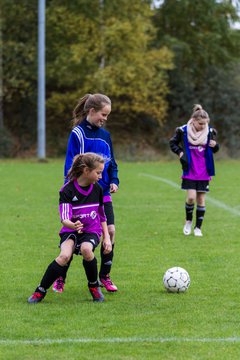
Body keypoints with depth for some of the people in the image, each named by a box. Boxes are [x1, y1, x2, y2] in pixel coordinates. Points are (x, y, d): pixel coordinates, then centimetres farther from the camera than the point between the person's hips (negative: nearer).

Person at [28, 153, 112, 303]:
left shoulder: (98, 189, 1)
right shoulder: (67, 190, -12)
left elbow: (102, 216, 16)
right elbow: (64, 219, -20)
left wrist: (107, 237, 11)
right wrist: (73, 225, -43)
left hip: (92, 231, 2)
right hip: (70, 231, -2)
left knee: (86, 249, -33)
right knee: (65, 255, -32)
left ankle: (94, 286, -9)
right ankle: (40, 291, -16)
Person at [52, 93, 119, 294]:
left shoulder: (105, 135, 10)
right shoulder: (78, 133, -10)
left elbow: (111, 162, 18)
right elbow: (71, 165, -12)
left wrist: (114, 180, 0)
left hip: (103, 194, 6)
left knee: (110, 231, -4)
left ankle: (104, 276, 9)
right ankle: (60, 278, 11)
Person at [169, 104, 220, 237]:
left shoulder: (210, 132, -3)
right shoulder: (183, 131, -9)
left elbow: (215, 149, 10)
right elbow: (172, 143, 8)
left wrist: (215, 145, -12)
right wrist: (179, 152, -8)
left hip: (204, 172, 2)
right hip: (189, 172, -2)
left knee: (201, 199, 3)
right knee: (191, 197, -12)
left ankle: (198, 227, 13)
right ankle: (188, 221, 15)